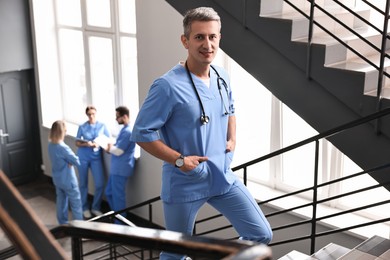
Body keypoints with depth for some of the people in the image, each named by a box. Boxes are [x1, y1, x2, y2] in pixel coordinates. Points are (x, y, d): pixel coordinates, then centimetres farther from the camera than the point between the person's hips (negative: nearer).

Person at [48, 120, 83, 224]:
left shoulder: (51, 145, -1)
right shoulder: (63, 147, -28)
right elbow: (77, 161, -20)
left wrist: (68, 161, -8)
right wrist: (70, 161, -1)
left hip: (57, 179, 8)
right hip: (68, 181, -8)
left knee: (61, 202, 19)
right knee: (76, 204, 6)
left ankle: (63, 224, 31)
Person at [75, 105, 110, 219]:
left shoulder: (102, 126, -1)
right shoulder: (82, 127, -1)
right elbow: (77, 143, 1)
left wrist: (98, 144, -19)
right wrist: (86, 144, -19)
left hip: (96, 157, 0)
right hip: (83, 157, 0)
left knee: (100, 184, -6)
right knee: (83, 184, 8)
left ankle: (95, 207, 12)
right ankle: (85, 208, 21)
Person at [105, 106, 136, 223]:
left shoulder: (128, 131, -21)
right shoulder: (125, 129, 13)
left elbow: (118, 151, -21)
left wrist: (109, 147, -2)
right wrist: (110, 146, 3)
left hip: (121, 169, -10)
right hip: (117, 168, 10)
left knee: (118, 196, 1)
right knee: (109, 193, 19)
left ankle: (120, 223, 13)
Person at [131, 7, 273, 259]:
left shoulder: (222, 77, 1)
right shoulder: (168, 85, -20)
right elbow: (142, 133, -16)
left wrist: (232, 139, 6)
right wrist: (179, 160, -20)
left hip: (224, 178, 6)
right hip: (185, 185, -5)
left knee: (262, 235, 7)